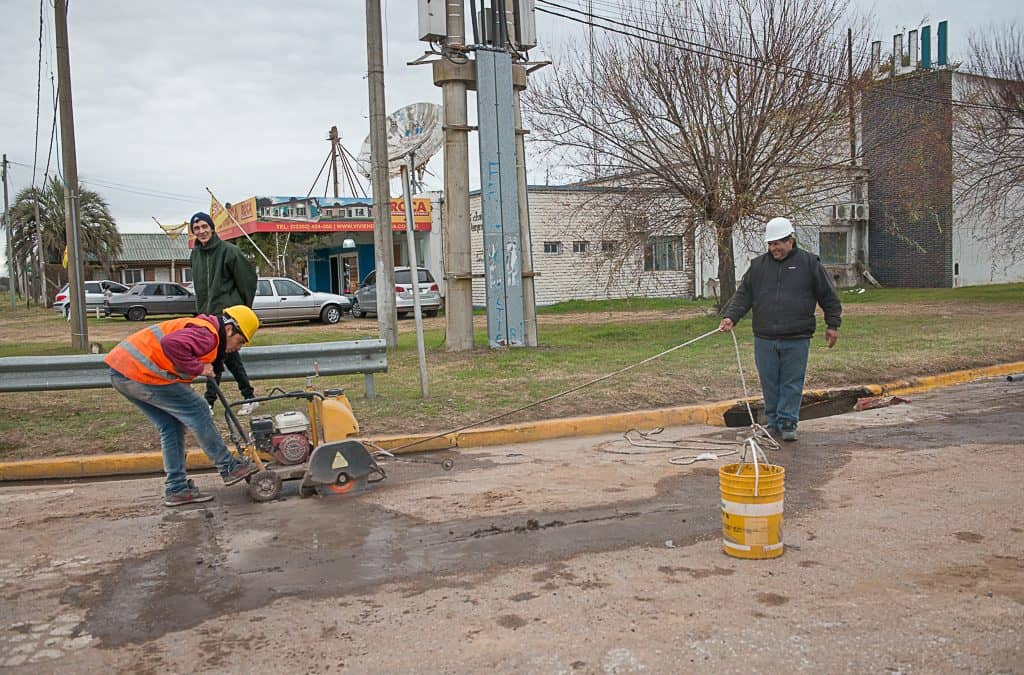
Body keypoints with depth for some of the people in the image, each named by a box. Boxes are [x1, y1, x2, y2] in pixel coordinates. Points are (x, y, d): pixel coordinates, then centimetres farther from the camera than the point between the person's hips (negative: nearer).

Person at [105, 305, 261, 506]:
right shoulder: (206, 335, -12)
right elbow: (171, 343, -30)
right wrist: (198, 368, -18)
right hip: (141, 373, -11)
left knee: (171, 426, 15)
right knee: (197, 411, -2)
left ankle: (177, 489, 17)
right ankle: (229, 468, 8)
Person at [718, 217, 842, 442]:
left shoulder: (809, 263, 3)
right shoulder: (758, 265, 9)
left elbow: (828, 296, 8)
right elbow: (743, 295, 8)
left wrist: (833, 324, 6)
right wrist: (730, 316, -7)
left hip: (796, 339, -2)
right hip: (764, 338, 3)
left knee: (792, 383, 2)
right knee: (769, 383, 8)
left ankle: (788, 423, 10)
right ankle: (773, 423, 20)